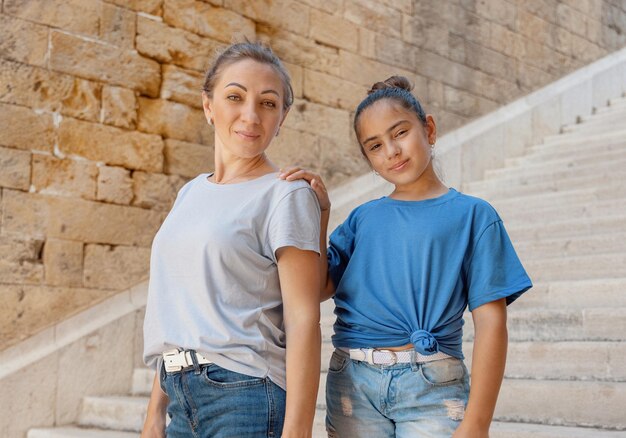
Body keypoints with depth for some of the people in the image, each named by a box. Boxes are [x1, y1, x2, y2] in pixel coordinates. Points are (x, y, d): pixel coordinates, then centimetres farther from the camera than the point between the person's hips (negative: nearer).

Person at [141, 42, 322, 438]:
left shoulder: (286, 196, -7)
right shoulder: (190, 193, 13)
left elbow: (303, 321, -13)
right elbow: (176, 322, 15)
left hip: (247, 398, -6)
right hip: (183, 398, 6)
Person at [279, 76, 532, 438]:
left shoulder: (472, 215, 1)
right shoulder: (363, 218, 12)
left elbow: (490, 323, -6)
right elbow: (321, 286, 1)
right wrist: (319, 214, -2)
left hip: (431, 386, -3)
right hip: (353, 383, 3)